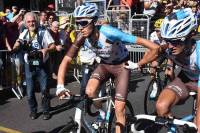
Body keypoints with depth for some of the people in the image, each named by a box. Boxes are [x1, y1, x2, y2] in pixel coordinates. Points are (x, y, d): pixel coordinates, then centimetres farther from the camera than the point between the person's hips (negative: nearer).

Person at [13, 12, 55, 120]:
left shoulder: (44, 32, -3)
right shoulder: (24, 33, 5)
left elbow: (53, 46, -4)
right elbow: (17, 44, -6)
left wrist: (46, 49, -25)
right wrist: (16, 46, -31)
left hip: (41, 65, -2)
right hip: (29, 66, 2)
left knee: (44, 90, 2)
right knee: (30, 91, 6)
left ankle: (46, 111, 18)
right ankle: (33, 110, 24)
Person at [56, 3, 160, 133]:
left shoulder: (109, 32, -37)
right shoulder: (82, 37, -20)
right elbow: (67, 60, -19)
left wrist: (138, 65, -25)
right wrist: (60, 86, -32)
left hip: (121, 66, -4)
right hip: (104, 65, 4)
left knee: (119, 109, -7)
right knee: (89, 92, -21)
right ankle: (103, 113, 9)